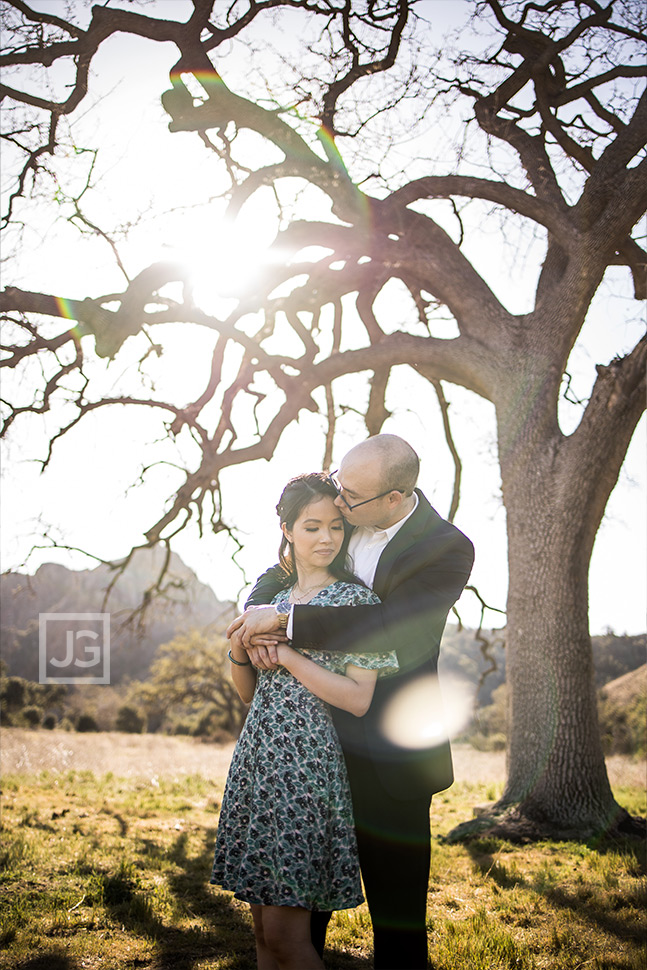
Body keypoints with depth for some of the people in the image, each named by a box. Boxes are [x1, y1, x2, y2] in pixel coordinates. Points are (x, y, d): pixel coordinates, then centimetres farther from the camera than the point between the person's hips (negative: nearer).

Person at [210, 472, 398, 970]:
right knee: (263, 929, 12)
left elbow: (358, 700, -12)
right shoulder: (272, 598, 14)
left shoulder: (355, 599, -4)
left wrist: (284, 652, -13)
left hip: (307, 764, -6)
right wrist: (239, 653, -1)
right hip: (256, 759, 6)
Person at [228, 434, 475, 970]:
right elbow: (279, 574, 8)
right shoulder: (341, 514, 1)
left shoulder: (448, 549, -17)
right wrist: (258, 623, -15)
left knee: (397, 915, 7)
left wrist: (284, 619, -28)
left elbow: (390, 628, -30)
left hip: (388, 761, -6)